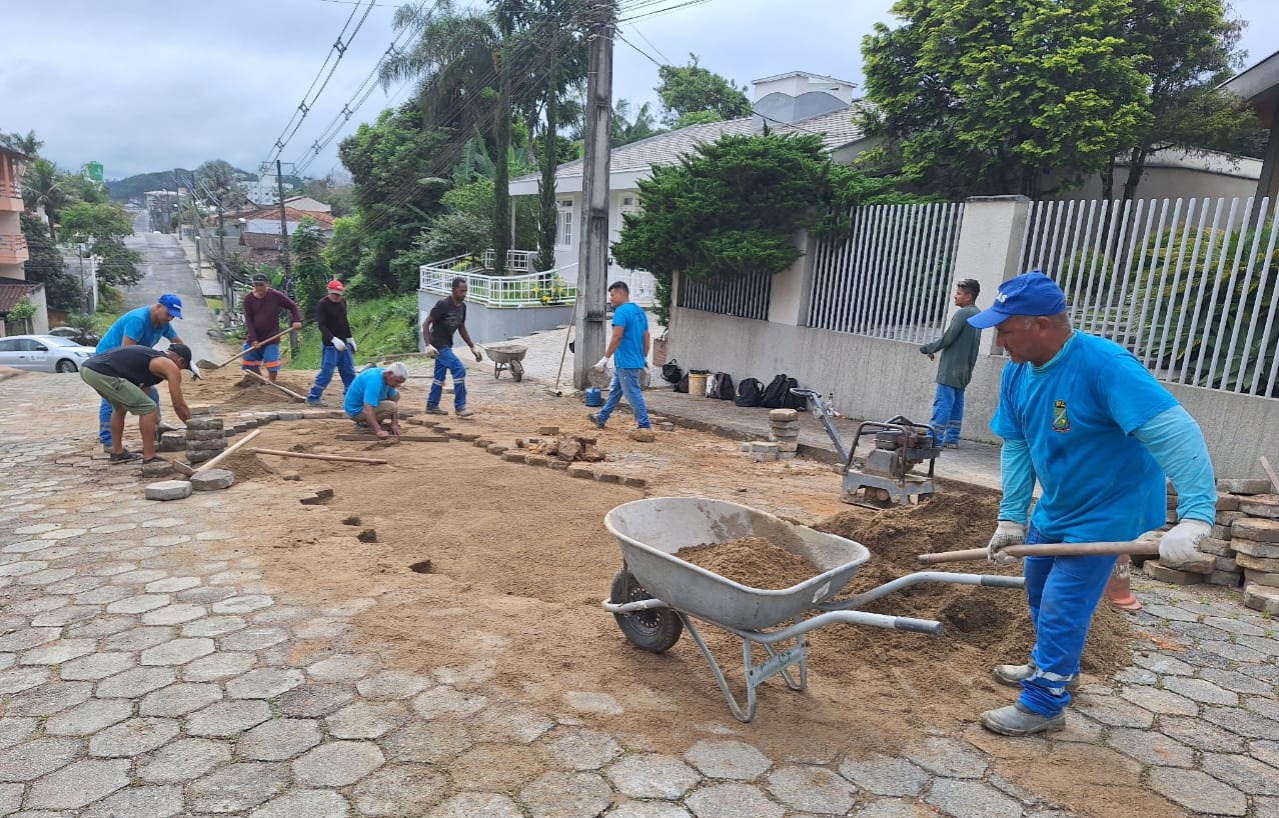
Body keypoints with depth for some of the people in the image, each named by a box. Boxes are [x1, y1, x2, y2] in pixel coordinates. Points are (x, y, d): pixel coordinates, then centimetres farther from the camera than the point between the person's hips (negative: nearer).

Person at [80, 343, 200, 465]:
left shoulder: (151, 355, 29)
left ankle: (117, 452, 36)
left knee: (119, 407, 31)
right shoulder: (171, 367, 4)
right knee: (148, 408, -1)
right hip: (102, 374, -10)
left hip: (86, 368, 10)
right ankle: (149, 458, 3)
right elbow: (179, 406, 8)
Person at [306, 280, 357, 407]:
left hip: (343, 344, 7)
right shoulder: (322, 304, -11)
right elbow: (321, 325, -18)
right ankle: (312, 397, 4)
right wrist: (334, 339, -29)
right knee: (326, 373, -7)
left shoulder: (342, 302, 11)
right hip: (330, 345, -7)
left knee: (349, 372, 9)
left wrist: (350, 338, 19)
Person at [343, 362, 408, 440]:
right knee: (390, 407, -26)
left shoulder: (387, 377, -5)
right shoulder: (375, 381, -33)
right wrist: (379, 430, -46)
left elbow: (394, 400, -2)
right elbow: (368, 409, -40)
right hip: (356, 410, -9)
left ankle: (372, 422, 8)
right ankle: (363, 423, -8)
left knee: (396, 395, 10)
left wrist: (394, 424, -11)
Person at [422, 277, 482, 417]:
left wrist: (472, 347, 14)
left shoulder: (462, 306, 4)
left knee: (440, 375, 14)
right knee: (459, 370, -15)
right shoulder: (443, 304, -20)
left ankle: (432, 406, 25)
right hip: (438, 344, -8)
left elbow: (462, 328, 16)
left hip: (446, 345, 8)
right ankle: (460, 407, -9)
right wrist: (428, 345, -27)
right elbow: (426, 324, -18)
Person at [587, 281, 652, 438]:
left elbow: (617, 337, -22)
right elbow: (646, 337, 16)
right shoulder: (639, 311, 12)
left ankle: (644, 425, 1)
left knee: (633, 393, -3)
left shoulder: (621, 311, -16)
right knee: (615, 390, 18)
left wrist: (605, 359, -18)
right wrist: (644, 358, 23)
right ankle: (602, 418, 27)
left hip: (626, 362, -10)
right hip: (636, 360, 10)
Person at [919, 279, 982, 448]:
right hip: (964, 369, 9)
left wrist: (927, 349, -2)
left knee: (942, 403, -8)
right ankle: (952, 438, 10)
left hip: (951, 368, -9)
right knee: (956, 404, 9)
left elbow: (947, 338, -15)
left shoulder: (963, 314, -13)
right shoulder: (978, 315, 14)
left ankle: (934, 439, -9)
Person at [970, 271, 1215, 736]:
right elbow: (1016, 447, 0)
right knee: (1038, 591, 22)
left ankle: (1042, 705, 13)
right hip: (1054, 507, 8)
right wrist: (1010, 518, 0)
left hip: (1107, 511, -8)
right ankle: (1051, 668, 45)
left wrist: (1195, 517, -44)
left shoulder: (1105, 366, -31)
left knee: (1061, 608, -5)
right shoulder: (1017, 373, -7)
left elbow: (1177, 434, -36)